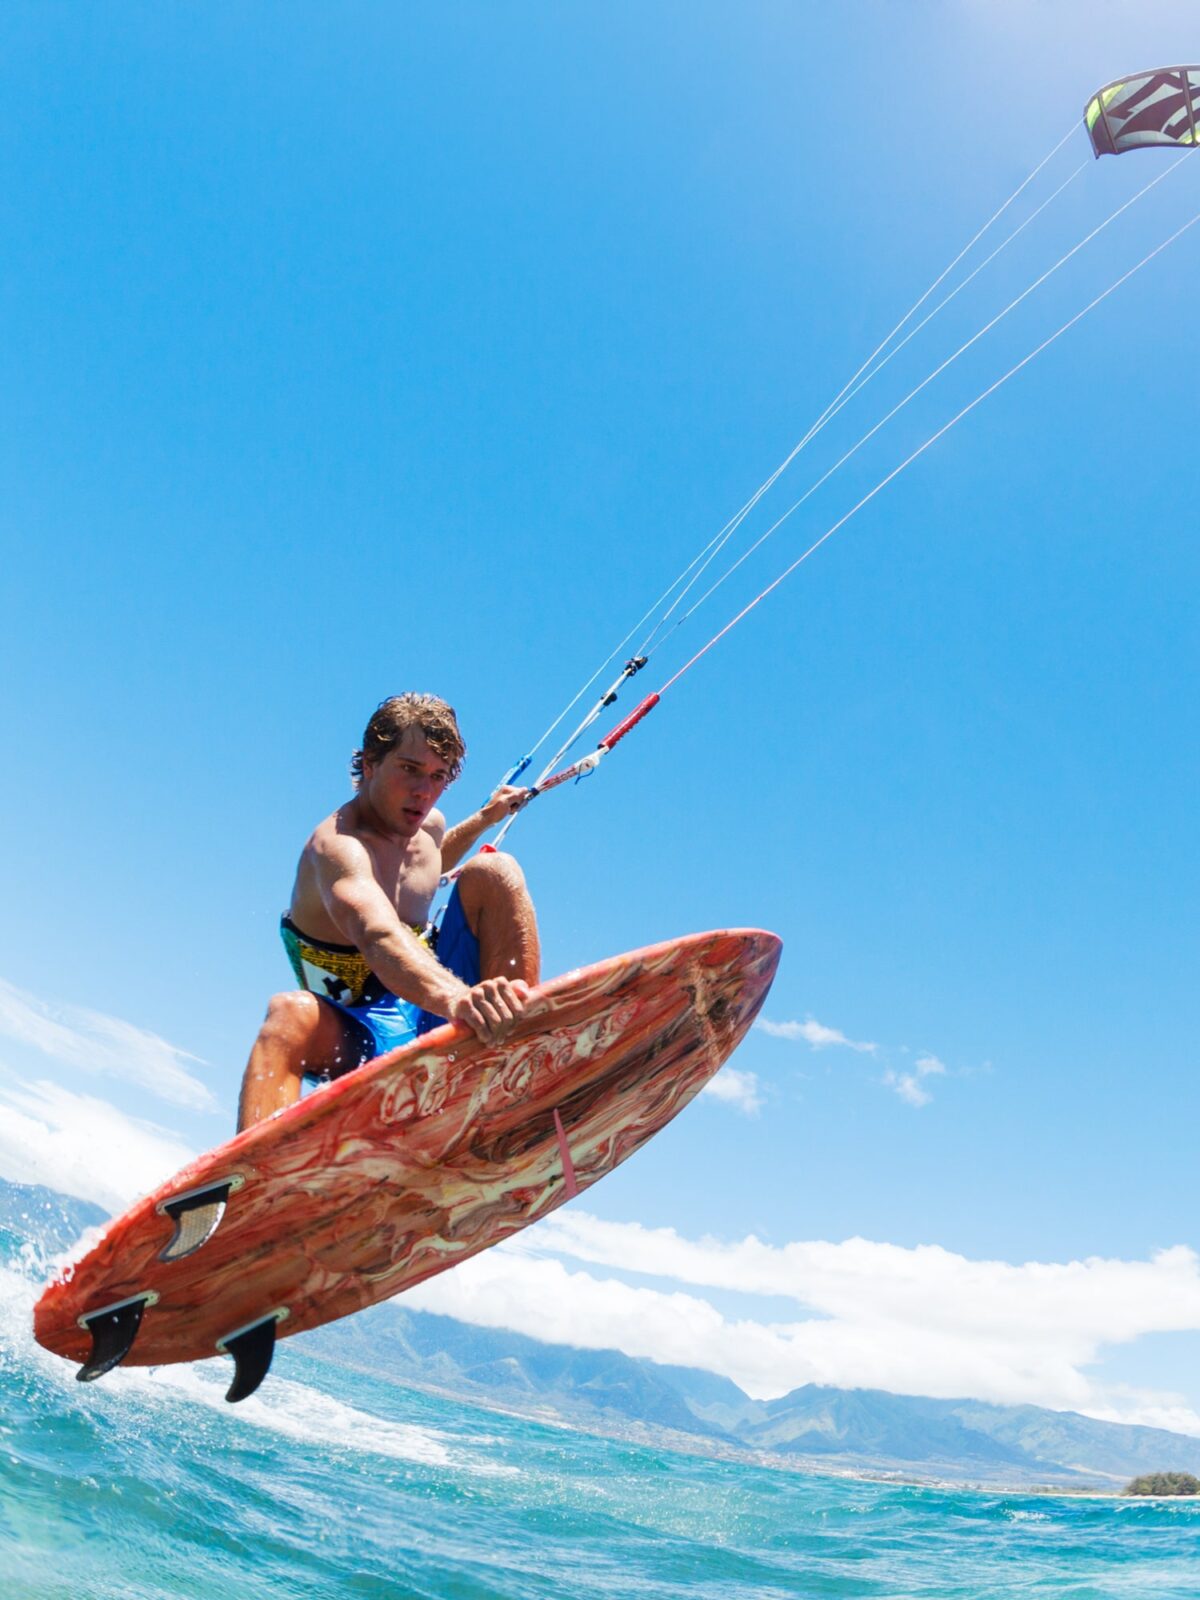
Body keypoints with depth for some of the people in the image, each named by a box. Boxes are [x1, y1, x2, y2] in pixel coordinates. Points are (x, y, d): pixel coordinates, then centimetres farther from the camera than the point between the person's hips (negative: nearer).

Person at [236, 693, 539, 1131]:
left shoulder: (430, 825, 4)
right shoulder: (336, 845, -23)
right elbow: (379, 937, -47)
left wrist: (486, 818, 25)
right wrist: (457, 1000, -65)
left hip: (434, 1006, 7)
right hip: (363, 1033, -6)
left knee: (493, 871, -12)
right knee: (292, 1013, -40)